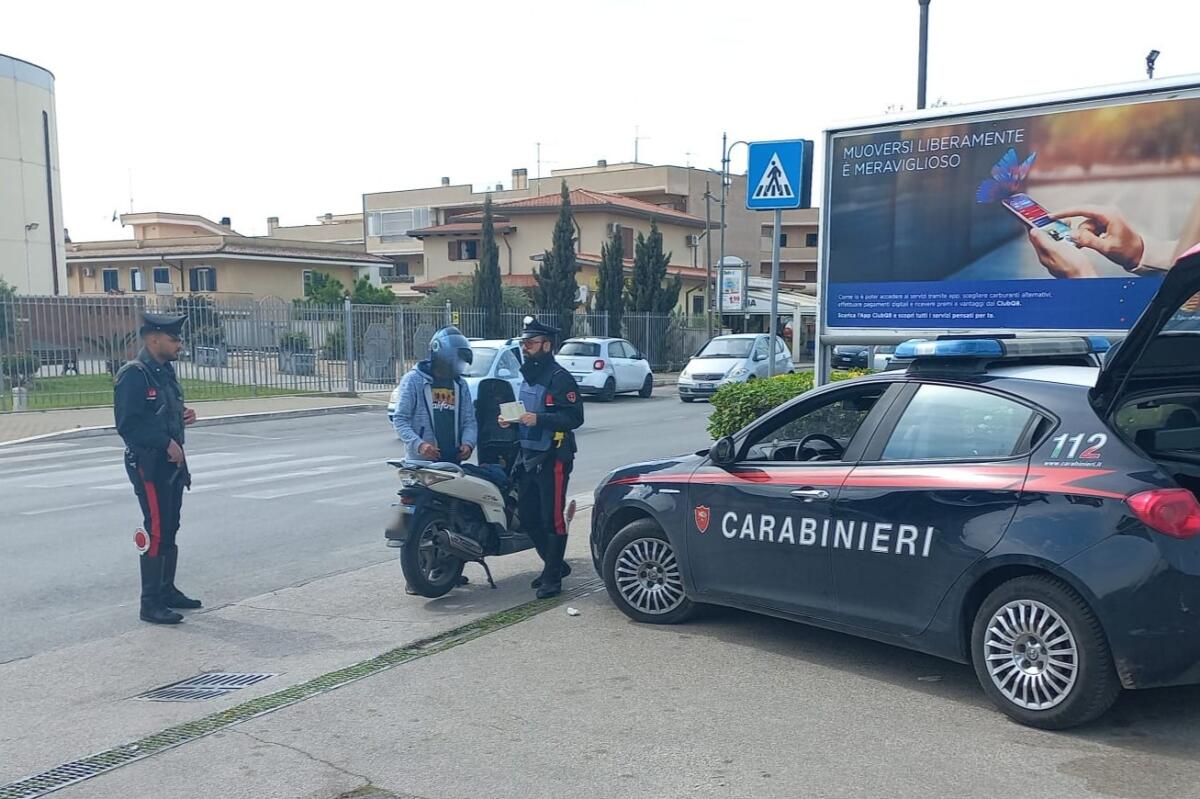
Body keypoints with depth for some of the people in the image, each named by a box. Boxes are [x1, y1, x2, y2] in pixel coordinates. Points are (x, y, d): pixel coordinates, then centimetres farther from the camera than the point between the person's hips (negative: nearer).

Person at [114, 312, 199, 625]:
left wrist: (184, 415, 4)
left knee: (170, 529, 15)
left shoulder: (166, 370, 13)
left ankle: (167, 591, 27)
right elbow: (128, 425, -21)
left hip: (172, 461, 9)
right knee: (156, 532, -7)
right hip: (148, 464, -9)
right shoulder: (133, 374, -15)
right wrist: (166, 443, -22)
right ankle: (151, 604, 0)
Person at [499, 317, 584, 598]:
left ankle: (552, 577, 7)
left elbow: (575, 417, -18)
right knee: (528, 517, 13)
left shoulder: (559, 378, -11)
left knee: (552, 519, -3)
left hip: (553, 458, -9)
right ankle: (555, 564, 28)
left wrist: (538, 419, -26)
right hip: (528, 456, 9)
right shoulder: (527, 376, 16)